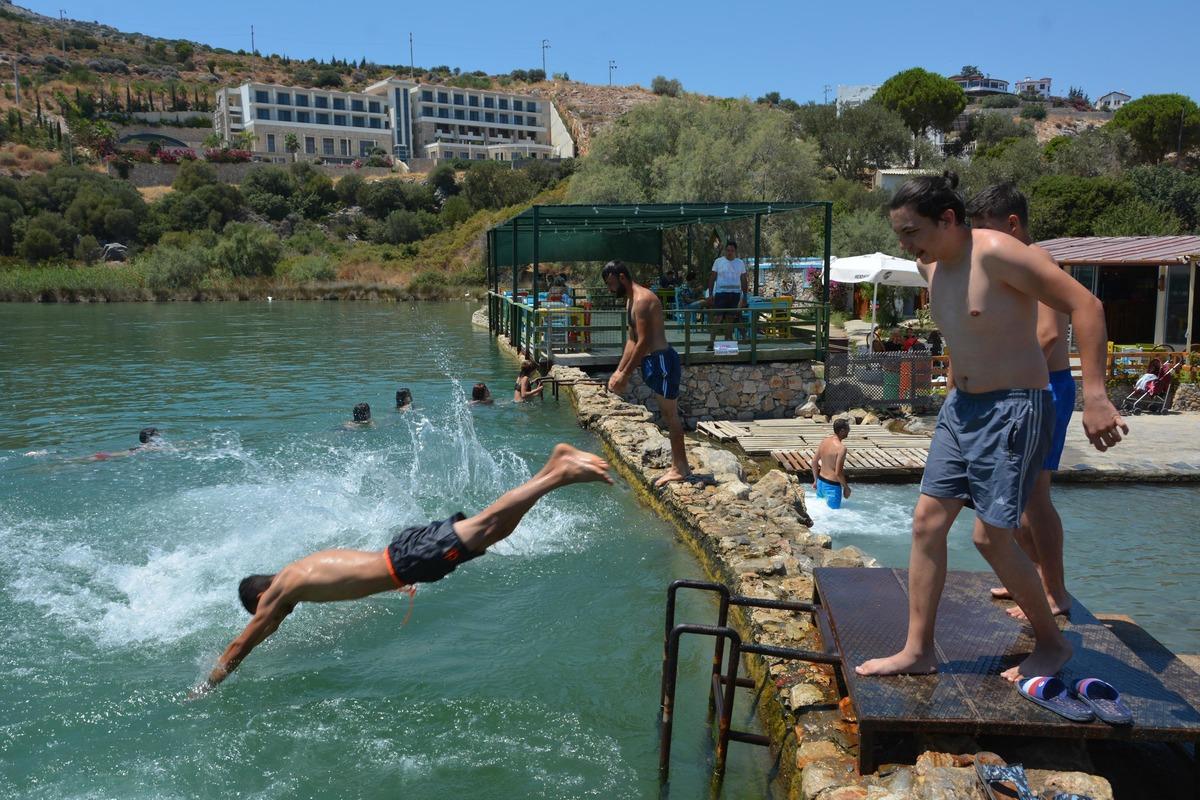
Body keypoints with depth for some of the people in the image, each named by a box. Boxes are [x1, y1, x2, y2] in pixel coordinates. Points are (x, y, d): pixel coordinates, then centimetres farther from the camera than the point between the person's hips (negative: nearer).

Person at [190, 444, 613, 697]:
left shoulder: (277, 594, 2)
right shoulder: (298, 571, 24)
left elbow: (239, 647, 9)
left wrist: (202, 689, 20)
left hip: (405, 562, -7)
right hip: (402, 552, 7)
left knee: (486, 528, -16)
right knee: (492, 527, 4)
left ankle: (563, 473, -25)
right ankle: (557, 462, -4)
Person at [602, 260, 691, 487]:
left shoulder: (643, 299, -17)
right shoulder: (631, 300, 16)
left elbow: (643, 342, -21)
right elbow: (632, 340, 19)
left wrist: (624, 374, -18)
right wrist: (618, 371, 13)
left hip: (662, 361, -10)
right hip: (653, 362, 10)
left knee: (670, 414, -4)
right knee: (668, 414, 13)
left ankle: (681, 467, 3)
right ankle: (678, 464, 20)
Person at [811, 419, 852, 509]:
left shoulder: (825, 441, 1)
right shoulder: (841, 447, -23)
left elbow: (814, 462, 9)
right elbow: (838, 473, -23)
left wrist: (816, 480, 19)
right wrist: (846, 488, -9)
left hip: (821, 481, 8)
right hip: (832, 485, -8)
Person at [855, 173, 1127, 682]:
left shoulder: (995, 253, -18)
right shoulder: (931, 268, 6)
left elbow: (1085, 305, -21)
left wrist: (1095, 396, -26)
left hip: (1013, 410, -8)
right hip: (961, 407, 8)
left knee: (991, 535, -5)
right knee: (927, 521, 4)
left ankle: (1052, 645, 19)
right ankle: (918, 650, 13)